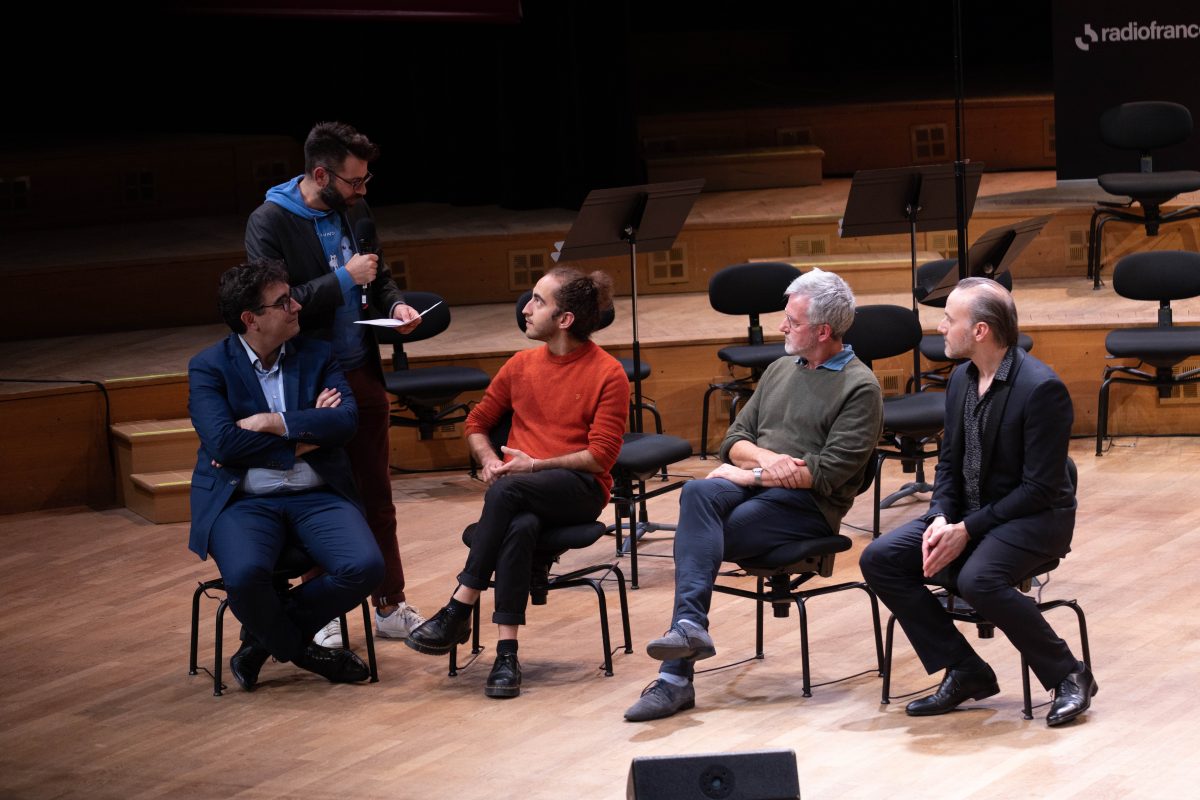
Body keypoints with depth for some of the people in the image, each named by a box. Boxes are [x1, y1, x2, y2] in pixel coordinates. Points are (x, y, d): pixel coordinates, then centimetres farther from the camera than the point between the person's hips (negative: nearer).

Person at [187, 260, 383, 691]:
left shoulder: (317, 356, 9)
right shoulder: (208, 367, -1)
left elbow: (347, 418, -7)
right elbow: (222, 443, -15)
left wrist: (272, 423, -16)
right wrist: (303, 438, -9)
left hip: (316, 495, 3)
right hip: (244, 500, -3)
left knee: (365, 566, -24)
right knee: (245, 575, -35)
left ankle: (267, 637, 0)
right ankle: (303, 650, -2)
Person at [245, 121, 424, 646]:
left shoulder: (354, 211, 6)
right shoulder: (270, 223, -13)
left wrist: (394, 304, 0)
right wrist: (344, 280, -21)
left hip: (362, 375, 6)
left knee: (377, 494, 11)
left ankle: (389, 606, 20)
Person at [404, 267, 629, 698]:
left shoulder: (608, 374, -3)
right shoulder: (521, 365, 13)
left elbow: (601, 454, -9)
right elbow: (477, 423, 23)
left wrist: (536, 465, -16)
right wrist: (489, 460, 1)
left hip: (579, 488, -3)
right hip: (519, 489, 3)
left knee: (506, 491, -36)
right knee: (520, 527, -36)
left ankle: (459, 610, -29)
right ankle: (506, 653, -38)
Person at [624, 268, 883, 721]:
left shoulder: (859, 387, -1)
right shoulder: (781, 370, 23)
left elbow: (829, 472, -11)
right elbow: (734, 439, 19)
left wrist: (753, 474, -10)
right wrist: (766, 457, -5)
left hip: (806, 505, -6)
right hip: (752, 485, 6)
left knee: (696, 536, -28)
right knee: (699, 494, -30)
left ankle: (676, 679, -29)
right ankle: (689, 627, -41)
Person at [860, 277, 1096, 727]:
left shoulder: (1041, 388, -20)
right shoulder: (961, 379, 5)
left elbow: (1040, 487, -21)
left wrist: (967, 530, -22)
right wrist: (940, 519, -8)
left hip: (1034, 519, -8)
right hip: (967, 513, 8)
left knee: (977, 579, -35)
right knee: (879, 559, -9)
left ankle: (1070, 677, -16)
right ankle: (965, 672, -2)